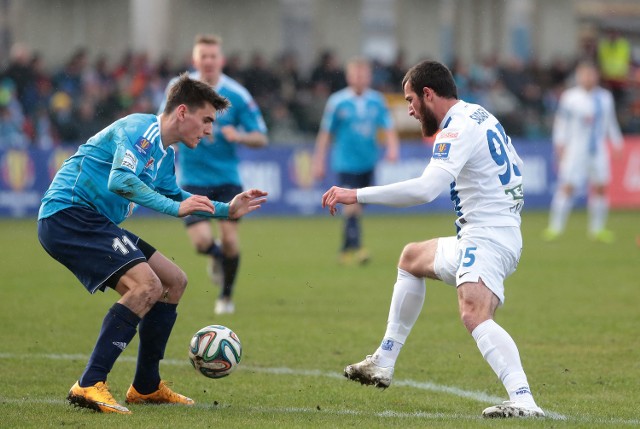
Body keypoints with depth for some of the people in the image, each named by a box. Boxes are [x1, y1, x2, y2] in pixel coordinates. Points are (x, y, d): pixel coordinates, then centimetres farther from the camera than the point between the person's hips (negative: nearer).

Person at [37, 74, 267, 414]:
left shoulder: (164, 154, 17)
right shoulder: (140, 130, -14)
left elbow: (174, 197, 35)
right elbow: (120, 181, -30)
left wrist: (227, 210, 27)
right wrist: (177, 208, -25)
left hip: (96, 223, 11)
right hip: (67, 215, -11)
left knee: (174, 282, 16)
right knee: (147, 284, -26)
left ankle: (146, 387, 22)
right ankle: (90, 386, -29)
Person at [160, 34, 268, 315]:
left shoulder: (237, 95, -8)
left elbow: (261, 138, -6)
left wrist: (239, 136, -23)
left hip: (226, 177, 0)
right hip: (193, 179, 0)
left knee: (229, 238, -8)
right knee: (202, 241, -14)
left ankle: (226, 296, 16)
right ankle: (216, 256, 25)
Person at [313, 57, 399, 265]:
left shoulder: (376, 101, 2)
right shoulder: (337, 102, -6)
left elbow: (388, 127, 2)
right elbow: (325, 133, -1)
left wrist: (392, 147, -17)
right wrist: (319, 162, 0)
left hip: (367, 162, 4)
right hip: (346, 162, -4)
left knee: (357, 206, 11)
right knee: (353, 204, -17)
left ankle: (346, 250, 24)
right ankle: (354, 247, -17)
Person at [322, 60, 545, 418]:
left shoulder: (459, 129, -18)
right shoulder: (481, 117, 13)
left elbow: (426, 189, -32)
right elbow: (516, 171, 24)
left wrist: (357, 195, -30)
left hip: (488, 239, -11)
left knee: (474, 315, -34)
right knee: (412, 258, 30)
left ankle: (524, 401, -50)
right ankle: (383, 365, 35)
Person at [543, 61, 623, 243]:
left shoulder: (605, 97, 11)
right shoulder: (569, 97, -3)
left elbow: (610, 122, 21)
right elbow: (561, 122, -1)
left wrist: (617, 143, 18)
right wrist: (560, 145, -7)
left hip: (598, 149, 5)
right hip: (575, 149, -5)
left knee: (600, 186, 1)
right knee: (567, 186, -11)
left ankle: (597, 229, 10)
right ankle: (555, 227, -8)